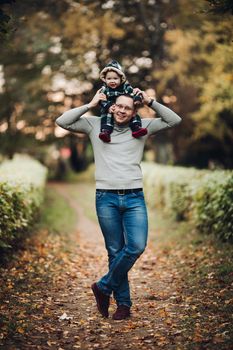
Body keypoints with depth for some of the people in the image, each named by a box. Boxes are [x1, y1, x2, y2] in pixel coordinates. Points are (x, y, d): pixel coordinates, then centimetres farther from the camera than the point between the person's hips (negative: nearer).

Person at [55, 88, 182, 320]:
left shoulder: (142, 127, 12)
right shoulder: (96, 125, 8)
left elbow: (174, 120, 8)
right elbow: (62, 121, 1)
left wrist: (149, 102, 2)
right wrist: (90, 105, 1)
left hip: (135, 198, 1)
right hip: (106, 198, -1)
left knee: (137, 246, -13)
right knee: (115, 251, 2)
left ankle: (104, 287, 7)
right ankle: (123, 303, 14)